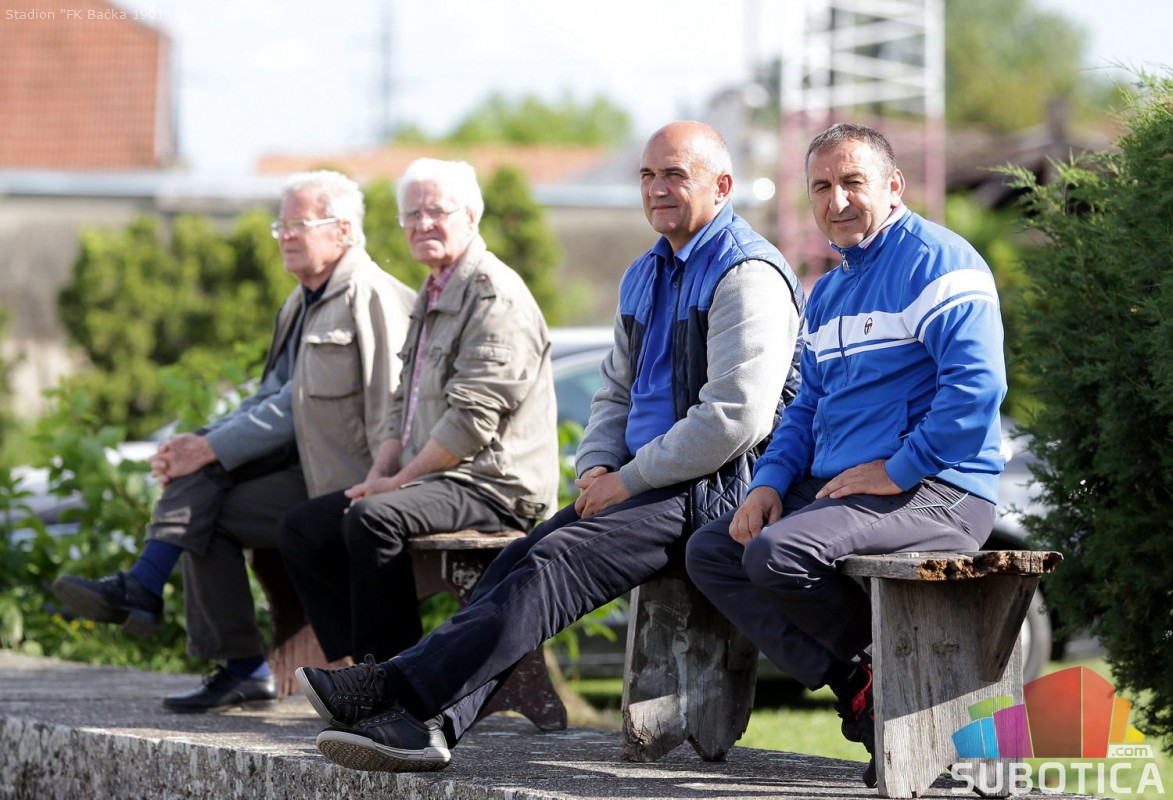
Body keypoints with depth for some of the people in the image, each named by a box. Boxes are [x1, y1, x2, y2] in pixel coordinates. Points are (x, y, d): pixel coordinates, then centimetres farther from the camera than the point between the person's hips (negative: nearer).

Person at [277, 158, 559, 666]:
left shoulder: (495, 296, -12)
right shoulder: (431, 296, 20)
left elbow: (473, 418, -19)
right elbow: (403, 404, 22)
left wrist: (399, 481, -14)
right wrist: (380, 475, 5)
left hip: (493, 487, -10)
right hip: (431, 483, 10)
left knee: (373, 519, -33)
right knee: (302, 530, 4)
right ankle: (367, 663, -3)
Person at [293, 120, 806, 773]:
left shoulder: (748, 275, -11)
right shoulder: (646, 276, 21)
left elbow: (735, 418, -19)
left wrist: (627, 482, -14)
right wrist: (597, 467, 4)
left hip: (713, 488, -9)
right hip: (646, 485, 9)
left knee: (560, 559, -26)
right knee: (522, 562, -14)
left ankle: (402, 690, -33)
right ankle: (428, 723, -29)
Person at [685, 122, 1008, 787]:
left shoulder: (937, 261, -9)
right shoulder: (830, 291, 21)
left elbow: (977, 385, -21)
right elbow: (808, 407, 26)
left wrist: (896, 471, -19)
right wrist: (770, 483, 8)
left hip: (937, 492, -10)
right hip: (835, 484, 10)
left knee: (777, 553, -29)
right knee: (711, 553, 0)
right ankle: (857, 687, -9)